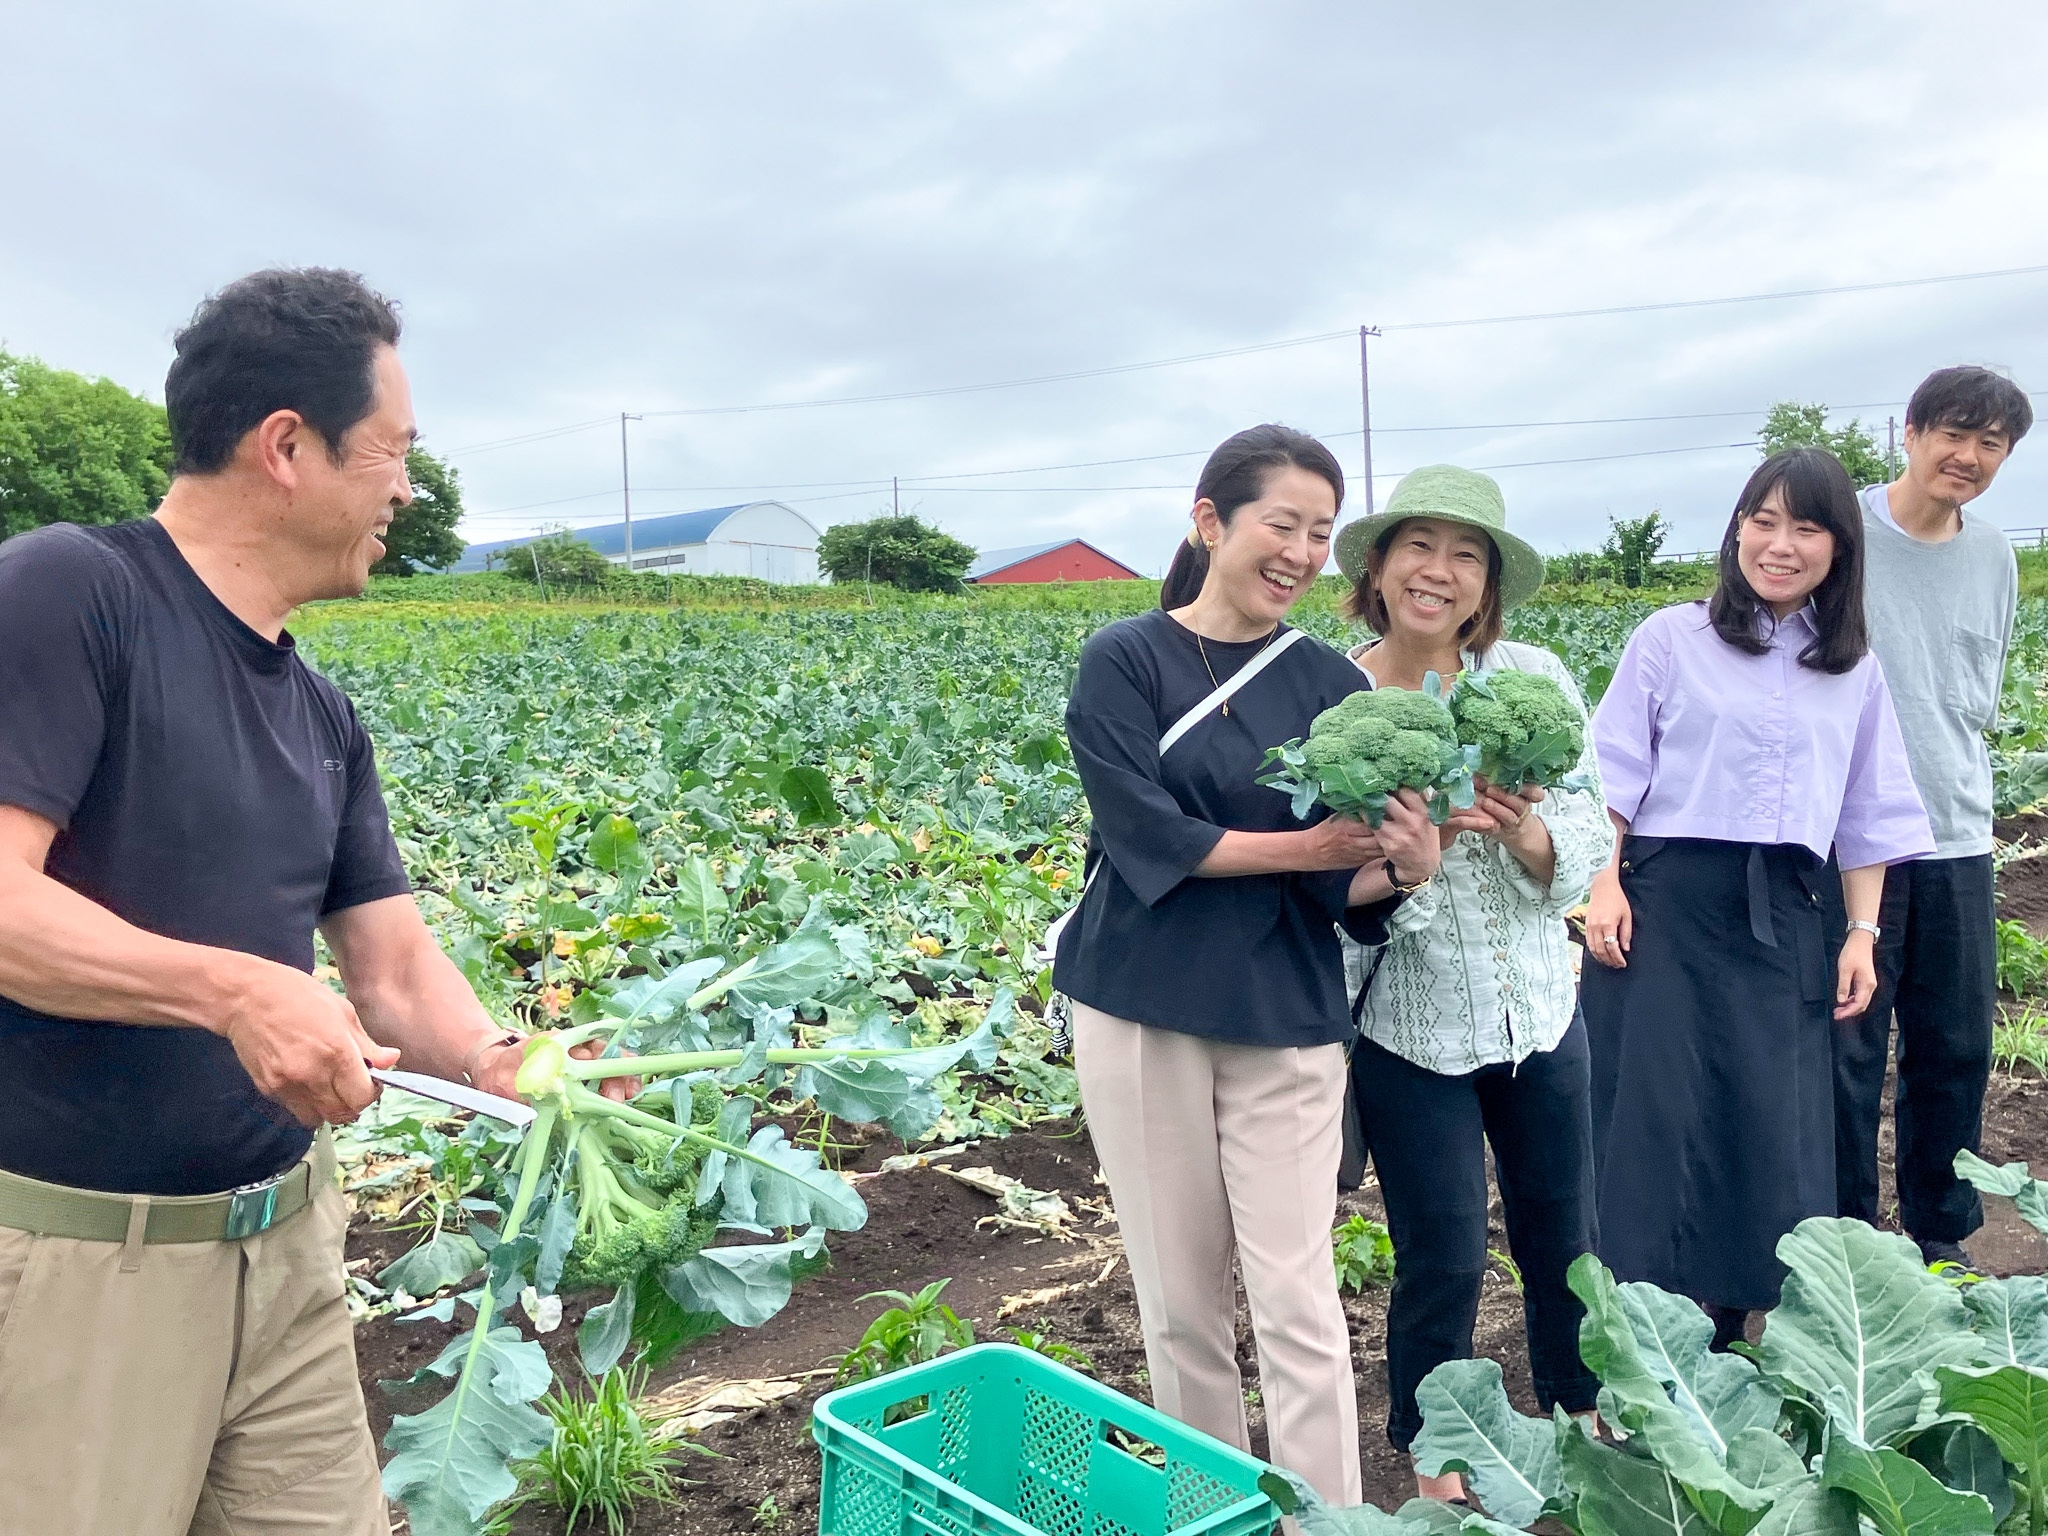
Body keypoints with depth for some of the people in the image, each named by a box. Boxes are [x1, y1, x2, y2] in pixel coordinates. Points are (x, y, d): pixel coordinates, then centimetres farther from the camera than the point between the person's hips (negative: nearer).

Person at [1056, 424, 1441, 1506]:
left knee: (1301, 1304, 1)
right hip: (1143, 1010, -1)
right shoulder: (1124, 660, -3)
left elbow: (1348, 882, 1)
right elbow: (1144, 835, -13)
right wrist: (1301, 848, -16)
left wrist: (1407, 866, -20)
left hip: (1284, 1017, 1)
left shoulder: (1330, 684, 4)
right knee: (1181, 1298, 11)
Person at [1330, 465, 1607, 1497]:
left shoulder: (1534, 678, -6)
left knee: (1562, 1237, 20)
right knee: (1443, 1259, 8)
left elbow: (1589, 849, -5)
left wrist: (1524, 832, -25)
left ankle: (1585, 1420, 47)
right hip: (1409, 1025, -3)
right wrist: (1419, 838, -32)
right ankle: (1434, 1465, 34)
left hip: (1539, 1011, 3)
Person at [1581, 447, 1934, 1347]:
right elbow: (1613, 776, -1)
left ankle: (1723, 1336, 22)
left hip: (1783, 920, 4)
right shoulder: (1672, 639, 1)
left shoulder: (1855, 671, 11)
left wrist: (1862, 933, 8)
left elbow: (1869, 816, 14)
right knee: (1652, 1112, -2)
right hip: (1665, 903, -3)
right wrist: (1605, 885, -10)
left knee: (1774, 1128, 6)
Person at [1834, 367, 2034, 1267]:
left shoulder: (1995, 559, 11)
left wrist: (1961, 781, 8)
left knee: (1958, 1049, 12)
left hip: (1957, 841, 5)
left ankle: (1939, 1239, 28)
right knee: (1847, 1051, 1)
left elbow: (1982, 701, 20)